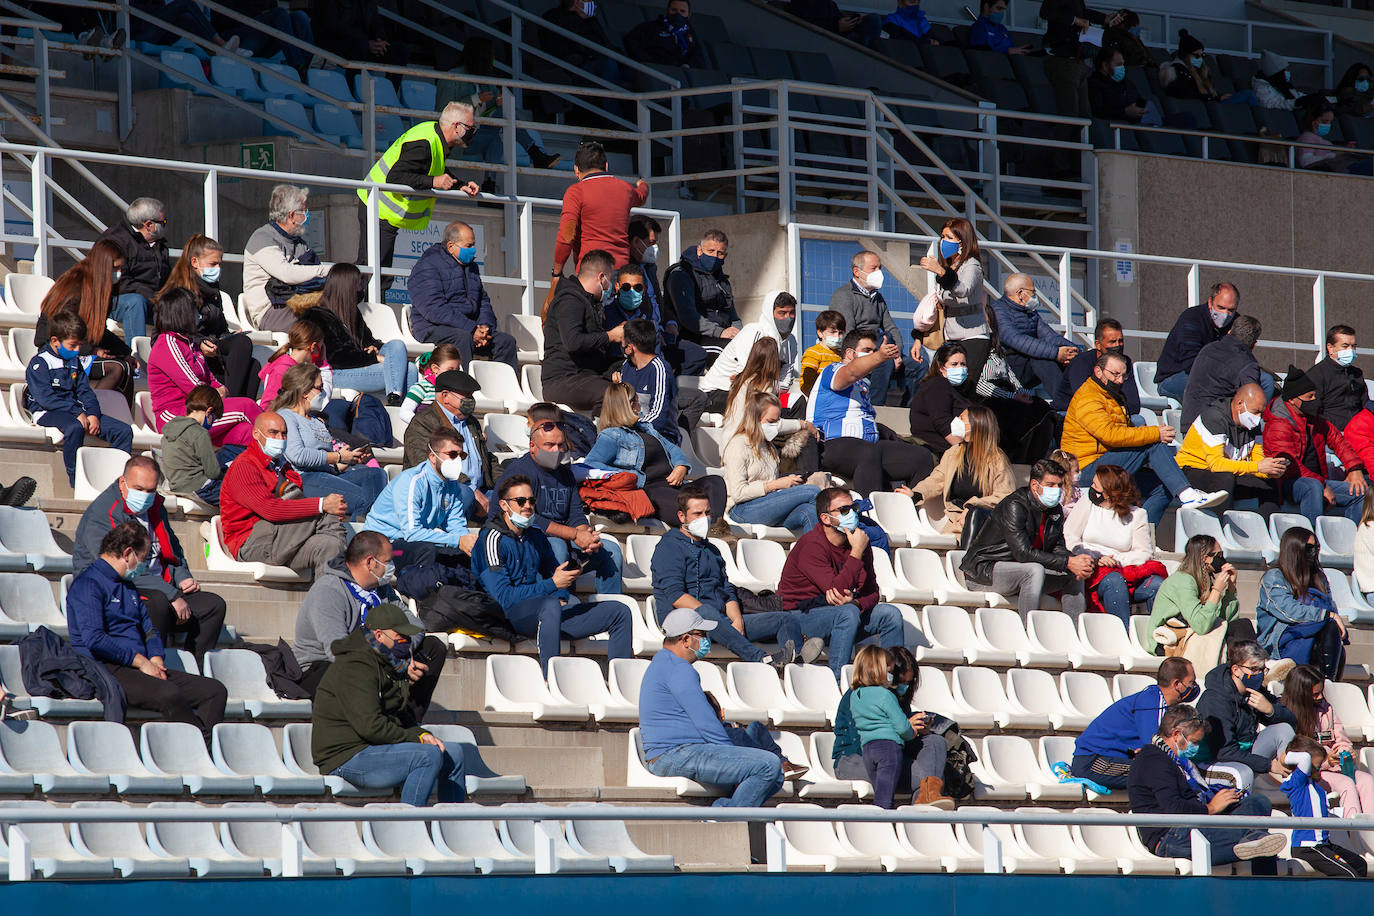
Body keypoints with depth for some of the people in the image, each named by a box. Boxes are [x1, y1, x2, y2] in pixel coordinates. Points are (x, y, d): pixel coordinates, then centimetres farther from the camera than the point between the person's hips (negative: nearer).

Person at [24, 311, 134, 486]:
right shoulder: (39, 363, -6)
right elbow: (46, 398, -17)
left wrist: (93, 414, -7)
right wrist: (77, 413, -22)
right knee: (75, 427, -42)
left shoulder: (74, 361, 18)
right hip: (47, 412, -7)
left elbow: (85, 391, 14)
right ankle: (76, 482, -35)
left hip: (75, 409, 7)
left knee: (124, 430, -7)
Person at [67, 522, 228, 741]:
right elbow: (94, 639, -16)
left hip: (141, 667, 9)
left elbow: (149, 629, 24)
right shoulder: (88, 584, -5)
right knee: (169, 694, -36)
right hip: (106, 669, -9)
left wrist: (156, 661, 2)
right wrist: (141, 661, -13)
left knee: (215, 691, -9)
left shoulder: (129, 587, 25)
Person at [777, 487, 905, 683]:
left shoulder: (859, 540, 2)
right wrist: (857, 553, -28)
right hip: (801, 614, -7)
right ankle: (838, 681, -35)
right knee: (848, 612, -34)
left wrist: (855, 602, -22)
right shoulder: (811, 546, -20)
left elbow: (871, 593, 2)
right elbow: (836, 589, -31)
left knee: (890, 614, -9)